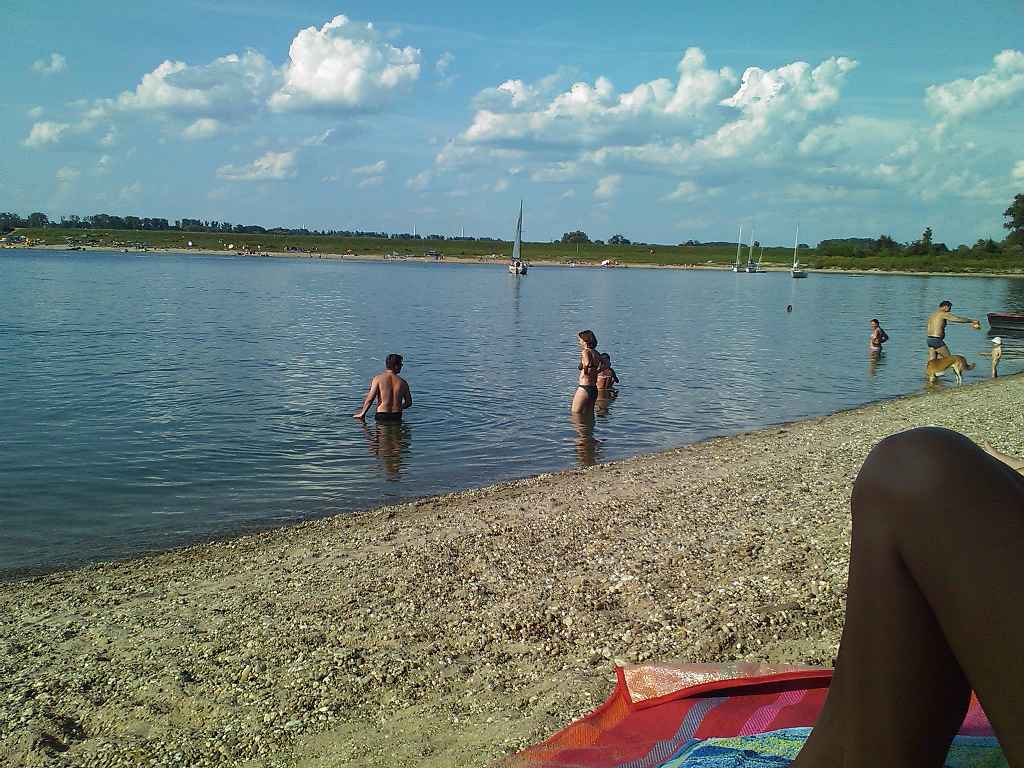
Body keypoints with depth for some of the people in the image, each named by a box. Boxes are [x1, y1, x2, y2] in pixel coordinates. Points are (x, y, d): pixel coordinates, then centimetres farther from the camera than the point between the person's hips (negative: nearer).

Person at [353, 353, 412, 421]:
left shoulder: (378, 378, -4)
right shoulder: (402, 382, 3)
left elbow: (370, 399, -10)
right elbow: (408, 402, 10)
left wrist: (362, 414, 1)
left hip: (381, 416, -2)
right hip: (397, 416, 2)